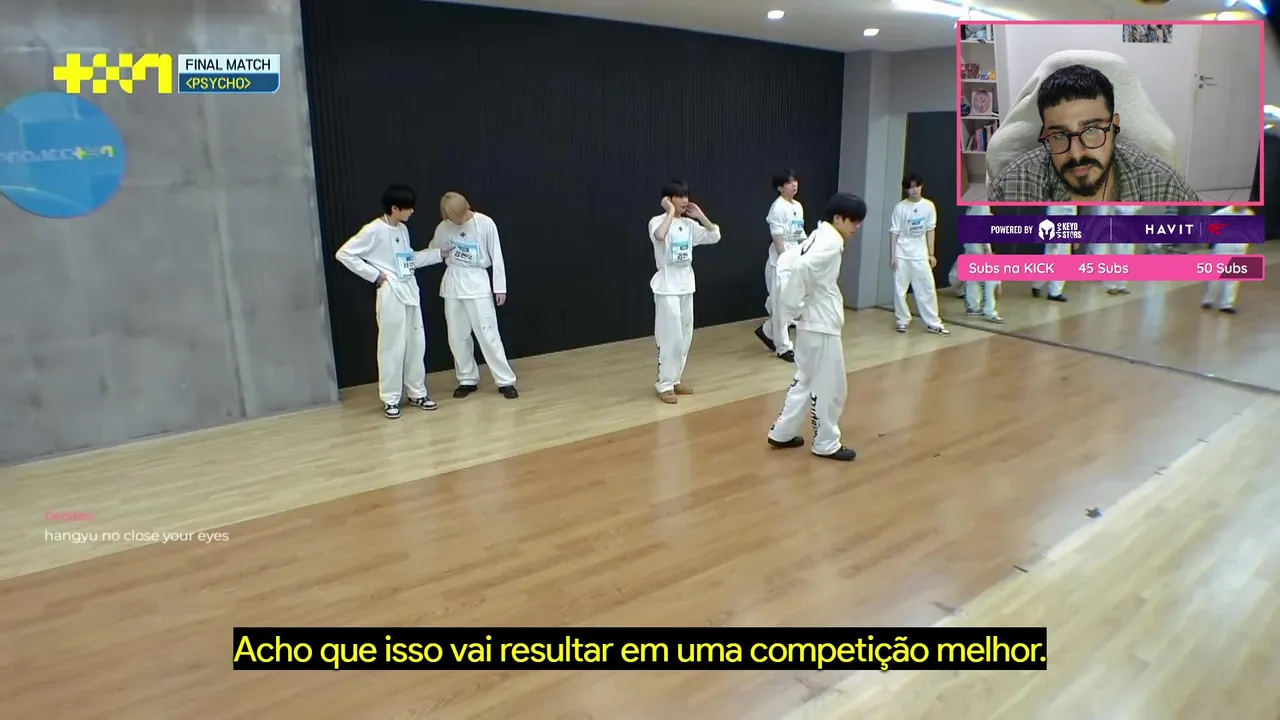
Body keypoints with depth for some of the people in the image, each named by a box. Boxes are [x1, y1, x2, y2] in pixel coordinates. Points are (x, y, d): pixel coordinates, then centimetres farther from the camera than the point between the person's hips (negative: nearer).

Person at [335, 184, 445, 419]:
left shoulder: (402, 229, 10)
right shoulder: (373, 230, -12)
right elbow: (343, 254, -12)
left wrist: (439, 253, 15)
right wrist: (375, 275, -13)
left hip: (410, 291, 7)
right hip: (390, 294, -7)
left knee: (416, 344, 11)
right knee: (392, 346, -1)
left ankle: (417, 393, 23)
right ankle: (390, 399, 10)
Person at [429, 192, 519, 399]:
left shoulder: (486, 223, -10)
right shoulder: (444, 227, -2)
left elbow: (496, 256, -5)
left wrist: (500, 287, -5)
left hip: (477, 282, -3)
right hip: (453, 283, 3)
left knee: (488, 335, -4)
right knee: (457, 336, 8)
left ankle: (506, 381, 6)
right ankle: (468, 380, 22)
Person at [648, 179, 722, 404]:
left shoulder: (689, 224, 7)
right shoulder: (657, 221, -10)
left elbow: (715, 236, 6)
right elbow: (660, 236, -33)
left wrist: (700, 216, 0)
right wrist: (671, 212, -21)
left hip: (686, 284, 7)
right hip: (667, 286, -7)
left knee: (684, 336, 12)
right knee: (670, 336, -6)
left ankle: (675, 380, 24)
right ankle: (664, 385, 4)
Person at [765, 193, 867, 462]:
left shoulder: (819, 237, 11)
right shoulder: (830, 242, -19)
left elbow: (785, 261, 14)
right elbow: (801, 269, -32)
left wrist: (792, 299, 6)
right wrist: (794, 307, -21)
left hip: (814, 321, 10)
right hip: (821, 324, -10)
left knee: (807, 379, 19)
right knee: (829, 385, 3)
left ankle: (782, 432, 26)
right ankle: (826, 443, 16)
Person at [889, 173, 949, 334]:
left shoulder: (929, 206, -1)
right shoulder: (900, 207, -8)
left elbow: (930, 230, 6)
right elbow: (894, 232, -5)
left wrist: (931, 254, 5)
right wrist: (892, 256, -7)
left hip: (920, 254, 2)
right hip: (902, 254, -2)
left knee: (927, 288, 3)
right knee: (900, 289, 3)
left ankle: (933, 323, 11)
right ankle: (903, 321, 17)